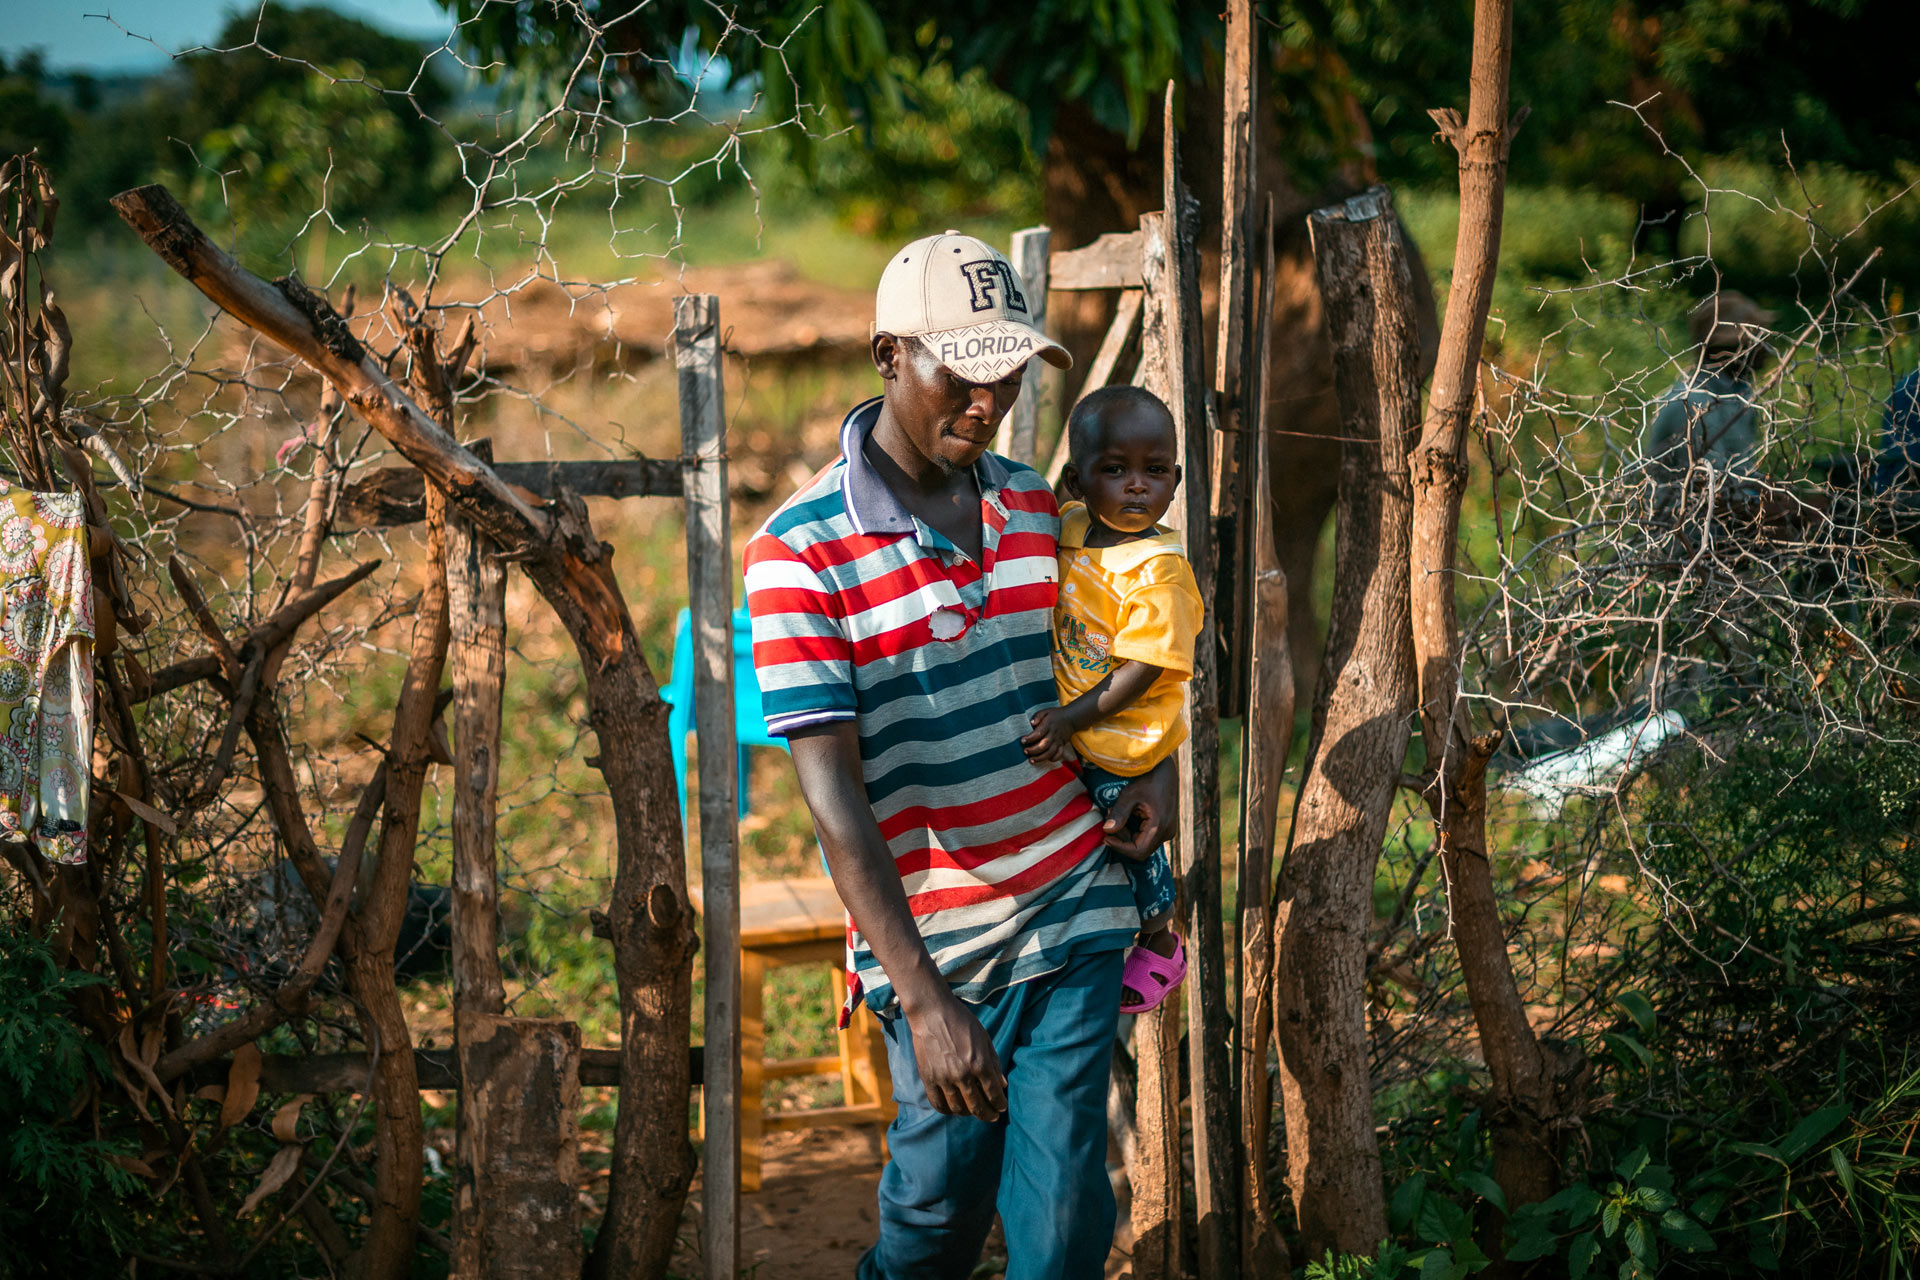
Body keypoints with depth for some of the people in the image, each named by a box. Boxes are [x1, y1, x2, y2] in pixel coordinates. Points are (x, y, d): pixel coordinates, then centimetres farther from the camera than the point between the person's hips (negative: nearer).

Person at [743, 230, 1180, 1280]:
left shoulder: (1035, 507, 6)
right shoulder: (800, 553, -13)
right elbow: (832, 794, -19)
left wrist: (1154, 763, 4)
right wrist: (924, 996, -25)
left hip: (1076, 910, 4)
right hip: (931, 942, -3)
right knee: (941, 1194, 8)